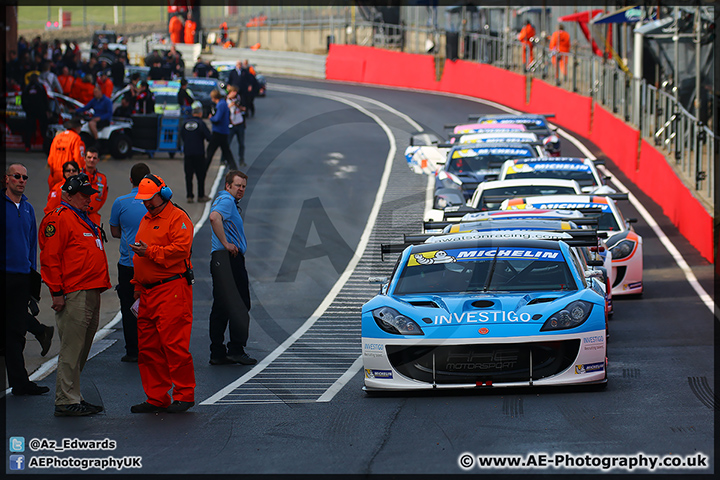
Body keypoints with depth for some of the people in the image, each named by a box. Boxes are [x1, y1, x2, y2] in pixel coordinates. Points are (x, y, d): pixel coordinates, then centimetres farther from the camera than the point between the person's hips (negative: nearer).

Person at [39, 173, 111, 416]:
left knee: (81, 349, 12)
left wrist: (101, 285, 24)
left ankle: (72, 396, 18)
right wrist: (57, 292, -17)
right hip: (74, 295, -10)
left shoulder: (84, 219, 22)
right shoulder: (59, 219, -9)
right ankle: (66, 401, -6)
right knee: (71, 349, -8)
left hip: (92, 294, 10)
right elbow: (50, 257, -14)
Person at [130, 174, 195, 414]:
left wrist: (150, 251, -19)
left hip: (172, 290, -9)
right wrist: (137, 287, 24)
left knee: (174, 344, -10)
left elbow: (181, 249, -19)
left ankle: (184, 395, -2)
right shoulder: (146, 220, 22)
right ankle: (156, 398, 12)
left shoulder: (177, 218, -6)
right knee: (148, 347, 7)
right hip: (148, 293, 9)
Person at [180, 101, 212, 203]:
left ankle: (189, 196, 4)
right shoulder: (201, 123, -9)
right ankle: (201, 196, 10)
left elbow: (181, 136, 13)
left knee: (188, 175, 7)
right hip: (199, 152, -4)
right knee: (201, 175, 6)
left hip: (187, 152, 4)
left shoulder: (185, 123, 4)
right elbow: (209, 137, -8)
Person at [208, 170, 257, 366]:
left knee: (221, 309, 9)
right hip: (228, 259, -11)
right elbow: (214, 217, -30)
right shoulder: (226, 200, -10)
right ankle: (236, 350, -8)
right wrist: (226, 244, -24)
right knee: (239, 307, -8)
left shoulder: (228, 202, 23)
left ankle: (217, 353, 10)